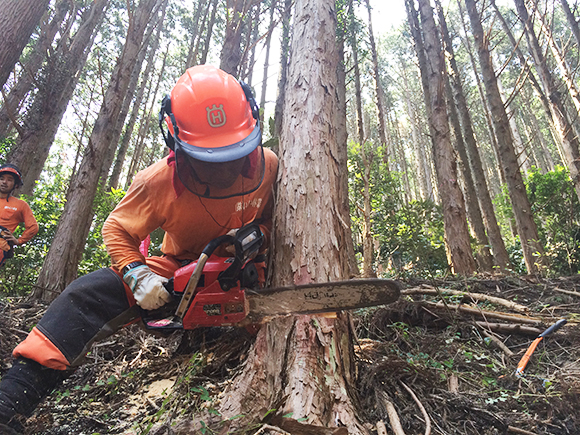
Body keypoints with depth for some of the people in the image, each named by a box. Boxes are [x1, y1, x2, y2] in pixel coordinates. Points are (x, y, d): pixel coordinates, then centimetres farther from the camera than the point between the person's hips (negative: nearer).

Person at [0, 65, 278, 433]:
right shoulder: (160, 181, -20)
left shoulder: (268, 165, -16)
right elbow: (117, 229, -7)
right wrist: (137, 274, -24)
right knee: (89, 293, -17)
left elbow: (275, 218, 2)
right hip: (179, 271, -1)